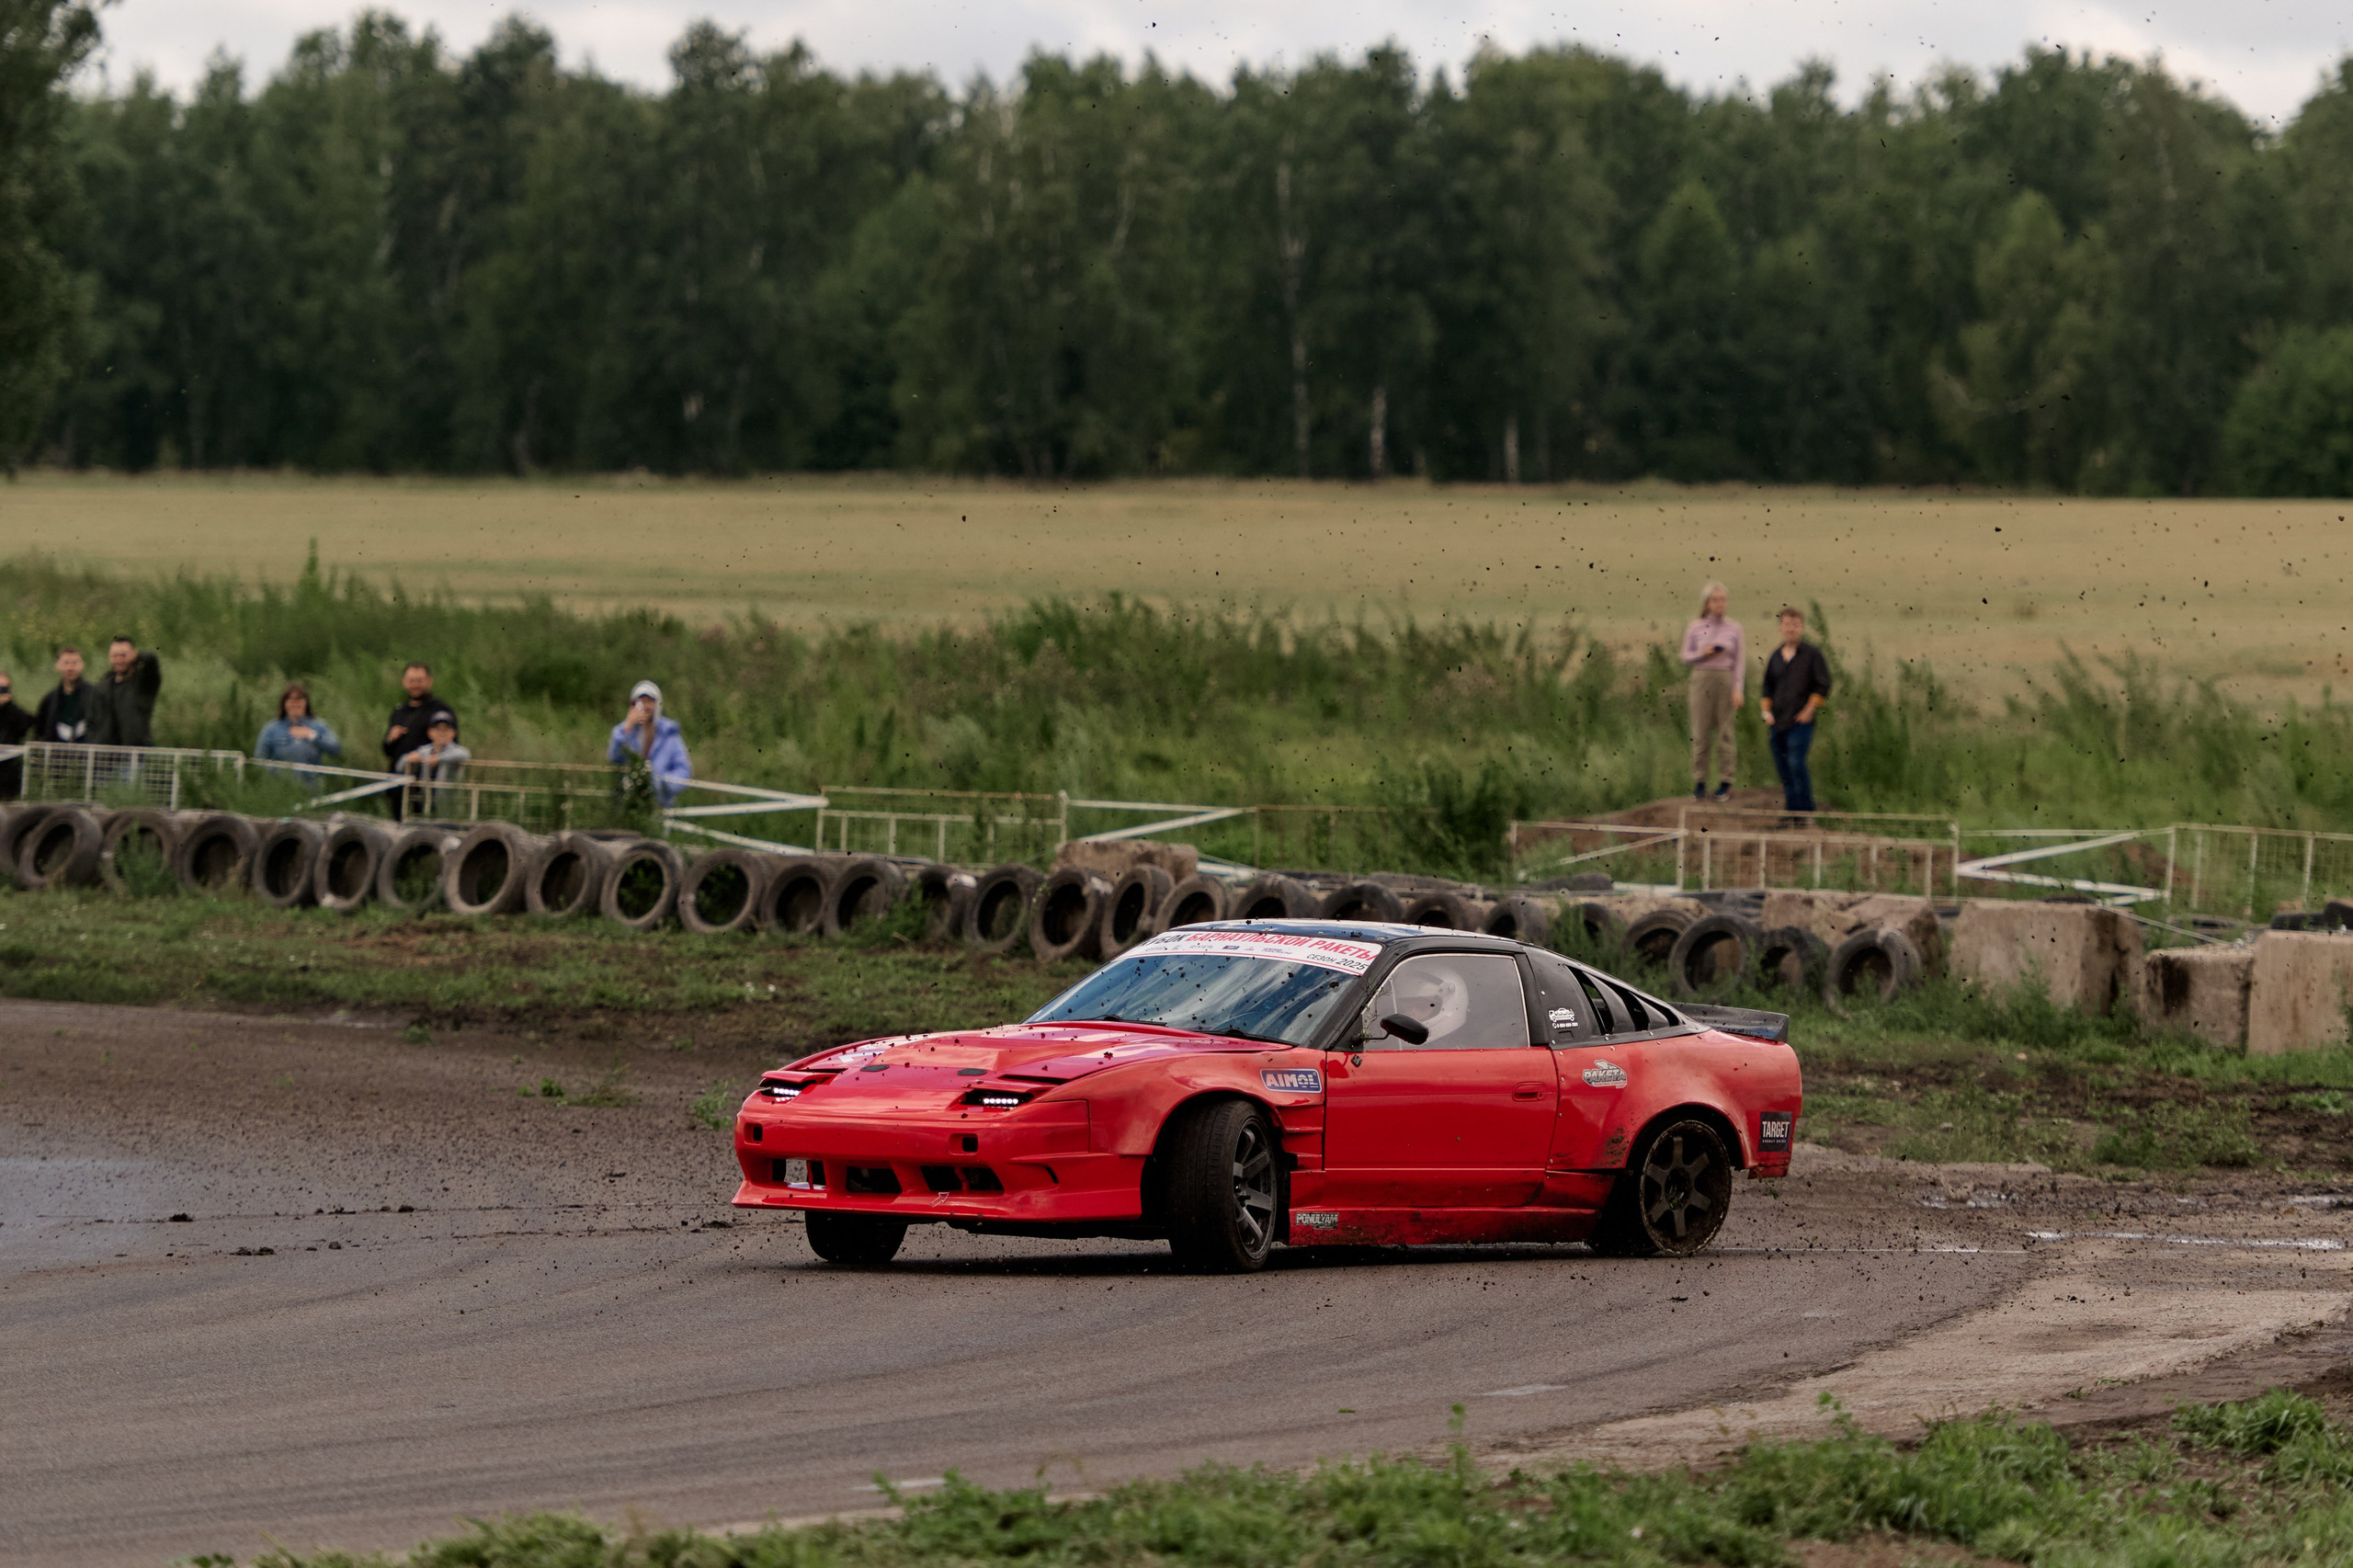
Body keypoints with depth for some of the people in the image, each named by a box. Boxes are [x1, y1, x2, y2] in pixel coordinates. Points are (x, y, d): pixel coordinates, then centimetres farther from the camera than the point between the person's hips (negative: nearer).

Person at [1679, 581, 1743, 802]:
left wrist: (1737, 690, -5)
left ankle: (1725, 783, 5)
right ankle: (1699, 783, 5)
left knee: (1724, 733, 0)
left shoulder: (1734, 628, 4)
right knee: (1700, 733, 0)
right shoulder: (1695, 628, 5)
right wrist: (1703, 654, -11)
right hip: (1702, 679, 1)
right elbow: (1686, 656, 9)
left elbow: (1740, 662, 3)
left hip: (1726, 681, -1)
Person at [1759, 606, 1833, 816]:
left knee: (1796, 763, -17)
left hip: (1800, 721, -6)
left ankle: (1806, 812, -13)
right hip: (1778, 722, 6)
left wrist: (1809, 710, -9)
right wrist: (1766, 710, 8)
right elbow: (1767, 688, 21)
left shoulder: (1812, 654, -1)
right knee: (1782, 767, 7)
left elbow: (1822, 687, -3)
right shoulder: (1776, 657, 14)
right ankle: (1790, 810, 14)